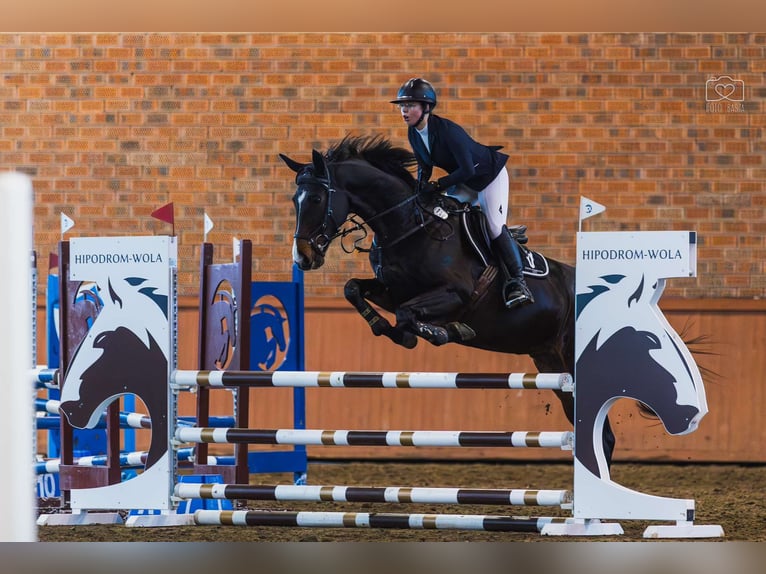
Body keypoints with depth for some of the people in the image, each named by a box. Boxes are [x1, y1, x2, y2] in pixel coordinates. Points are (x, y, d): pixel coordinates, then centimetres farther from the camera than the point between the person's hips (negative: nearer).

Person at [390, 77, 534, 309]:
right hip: (461, 180, 8)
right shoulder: (413, 134, -11)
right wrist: (422, 188, -15)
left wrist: (439, 185, -33)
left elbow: (467, 170, -35)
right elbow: (424, 166, 2)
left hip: (489, 174, -8)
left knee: (495, 227, -16)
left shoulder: (447, 130, -36)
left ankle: (517, 281, -11)